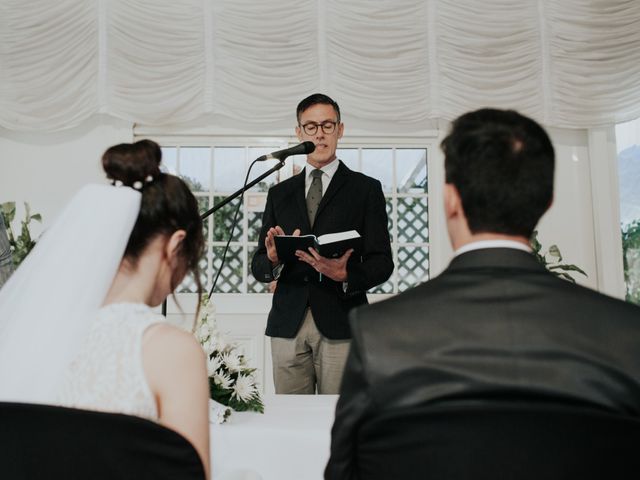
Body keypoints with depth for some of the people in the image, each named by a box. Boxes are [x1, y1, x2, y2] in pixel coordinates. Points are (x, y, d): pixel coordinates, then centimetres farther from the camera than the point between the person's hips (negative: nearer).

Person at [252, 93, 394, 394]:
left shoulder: (366, 189, 6)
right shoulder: (279, 193, 14)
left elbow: (382, 262, 0)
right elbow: (258, 266, 12)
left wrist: (345, 275, -20)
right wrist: (273, 259, -11)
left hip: (340, 324, -2)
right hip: (287, 324, 3)